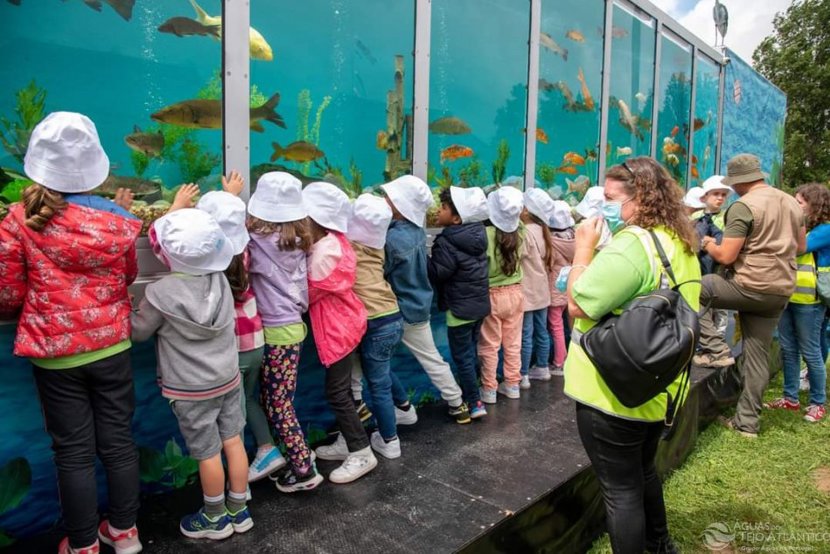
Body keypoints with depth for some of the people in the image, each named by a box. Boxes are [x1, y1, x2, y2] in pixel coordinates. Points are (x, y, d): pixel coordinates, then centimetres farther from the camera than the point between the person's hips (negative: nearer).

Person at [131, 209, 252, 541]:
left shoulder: (160, 293, -20)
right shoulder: (220, 279, -7)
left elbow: (138, 332, -5)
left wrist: (135, 308, 11)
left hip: (191, 389, -5)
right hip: (228, 378, 5)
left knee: (207, 453, 10)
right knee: (233, 442, 14)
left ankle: (215, 518, 30)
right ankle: (239, 510, 31)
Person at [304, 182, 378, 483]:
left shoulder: (325, 250, -25)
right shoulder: (334, 240, 4)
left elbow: (309, 293, -15)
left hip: (337, 327, -10)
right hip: (342, 322, 10)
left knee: (337, 393, 0)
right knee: (341, 388, 18)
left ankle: (362, 453, 11)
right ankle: (347, 443, 31)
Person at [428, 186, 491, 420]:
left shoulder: (446, 242, -23)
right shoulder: (477, 233, 1)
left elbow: (436, 273, -20)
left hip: (460, 308, -8)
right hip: (480, 303, 8)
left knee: (461, 357, 4)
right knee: (471, 352, 19)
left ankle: (475, 404, 9)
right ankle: (468, 395, 32)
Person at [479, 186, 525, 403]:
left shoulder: (486, 234, -21)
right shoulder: (519, 232, -8)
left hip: (492, 295, -4)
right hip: (515, 293, 4)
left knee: (489, 346, 9)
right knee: (513, 344, 16)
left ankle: (489, 389, 18)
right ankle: (512, 385, 28)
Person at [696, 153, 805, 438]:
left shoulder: (743, 206, -13)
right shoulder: (791, 202, 14)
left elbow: (726, 257, -16)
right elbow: (801, 247, 24)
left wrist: (708, 245, 4)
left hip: (751, 286, -8)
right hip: (781, 291, 8)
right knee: (758, 356, 12)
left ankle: (716, 351, 3)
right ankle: (747, 422, 19)